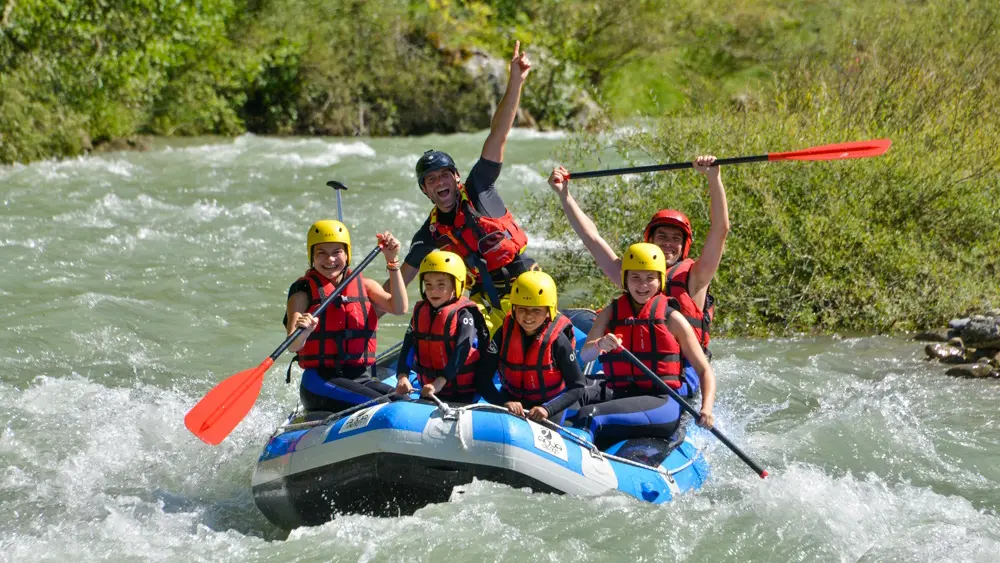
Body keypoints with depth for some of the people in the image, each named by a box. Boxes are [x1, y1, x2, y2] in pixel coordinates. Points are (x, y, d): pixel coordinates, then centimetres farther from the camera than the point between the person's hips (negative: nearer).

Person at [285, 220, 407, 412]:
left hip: (361, 378, 5)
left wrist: (392, 262, -14)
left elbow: (399, 308, -7)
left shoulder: (364, 286, 13)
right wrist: (303, 332, -39)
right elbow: (293, 345, -15)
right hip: (321, 381, -5)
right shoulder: (304, 291, -1)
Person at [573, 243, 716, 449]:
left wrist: (706, 409, -12)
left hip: (663, 404, -4)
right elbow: (584, 355, 0)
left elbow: (705, 371, 6)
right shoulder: (611, 313, 15)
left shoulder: (672, 318, 5)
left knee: (590, 417, -32)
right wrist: (599, 345, -24)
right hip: (621, 399, 4)